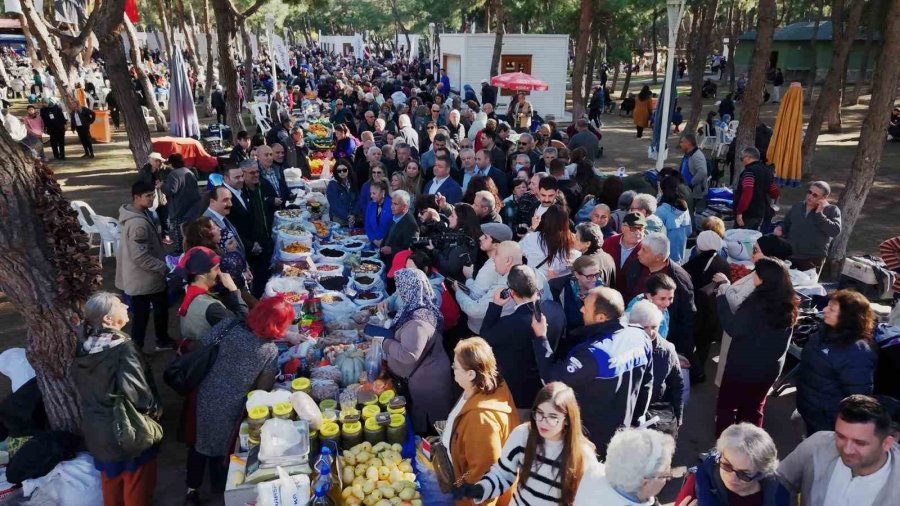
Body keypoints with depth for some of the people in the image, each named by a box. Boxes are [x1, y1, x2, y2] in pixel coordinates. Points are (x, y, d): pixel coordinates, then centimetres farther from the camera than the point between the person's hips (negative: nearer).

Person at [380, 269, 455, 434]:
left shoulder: (417, 322, -31)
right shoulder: (424, 308, 0)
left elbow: (408, 355, -35)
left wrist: (386, 343, -21)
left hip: (424, 382, -9)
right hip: (427, 376, 9)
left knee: (422, 426, 12)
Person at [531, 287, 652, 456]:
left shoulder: (592, 354, -35)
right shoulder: (640, 337, -10)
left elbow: (552, 380, -25)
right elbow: (647, 384, 4)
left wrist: (541, 337, -18)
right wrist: (635, 420, 17)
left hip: (588, 439, -6)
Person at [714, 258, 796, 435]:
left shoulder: (757, 303, -26)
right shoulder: (787, 304, -1)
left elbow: (733, 328, -23)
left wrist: (722, 296, -17)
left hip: (743, 366, -7)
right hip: (770, 368, 7)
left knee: (726, 407, 10)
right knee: (753, 409, 21)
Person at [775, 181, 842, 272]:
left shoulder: (832, 210, -1)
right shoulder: (797, 207, 13)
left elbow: (835, 231, -16)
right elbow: (786, 224, 23)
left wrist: (819, 214, -16)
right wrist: (780, 229, 0)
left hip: (813, 260, -4)